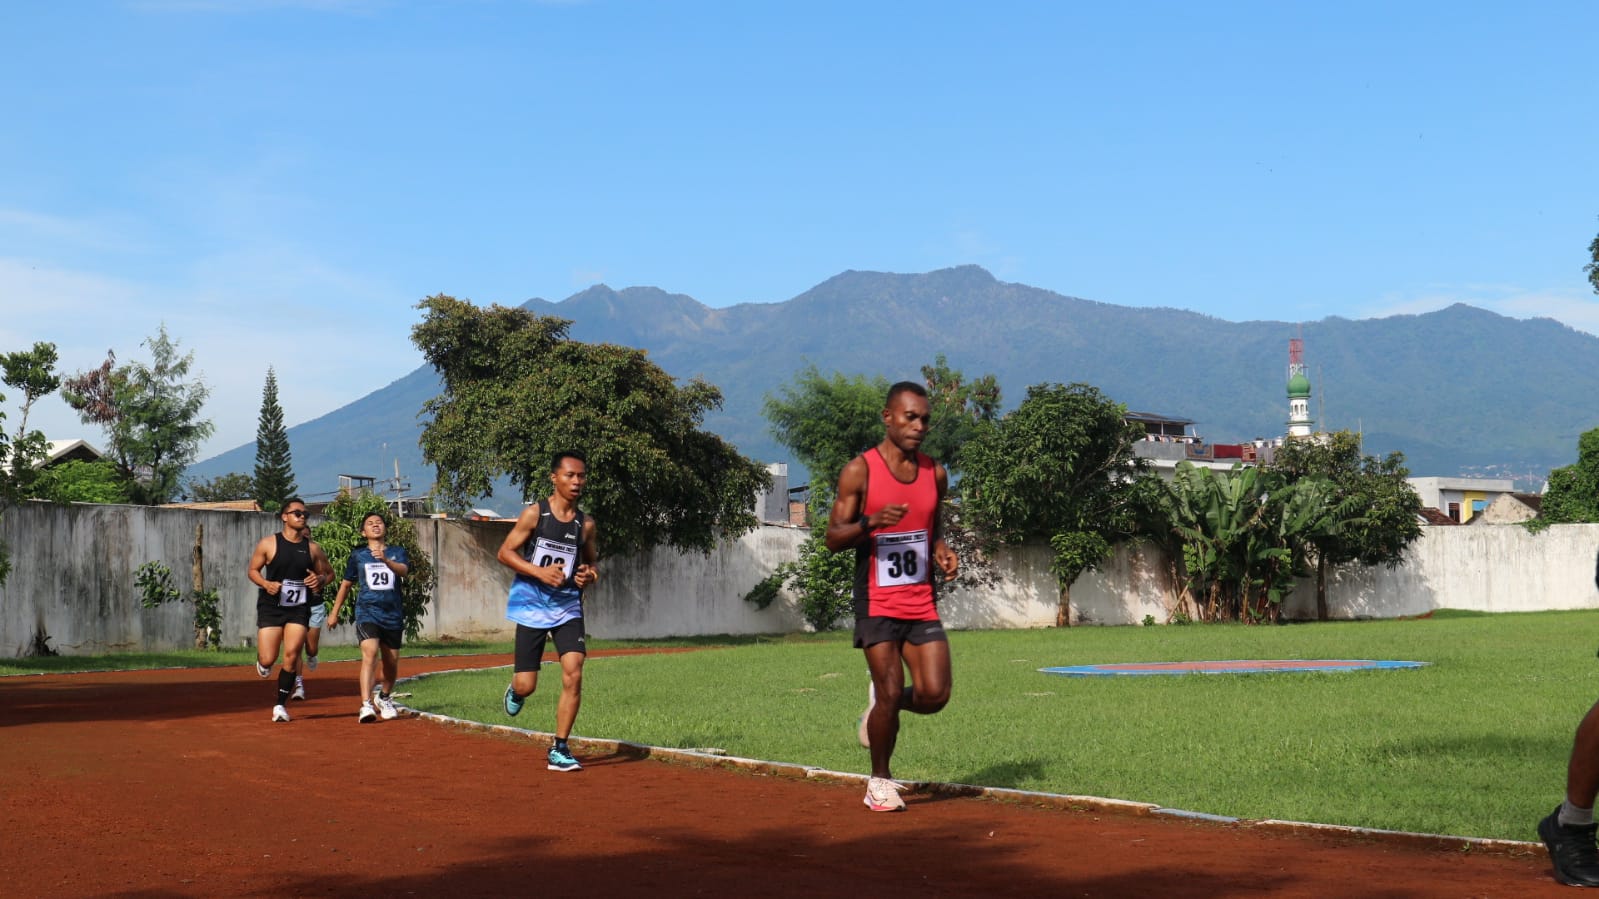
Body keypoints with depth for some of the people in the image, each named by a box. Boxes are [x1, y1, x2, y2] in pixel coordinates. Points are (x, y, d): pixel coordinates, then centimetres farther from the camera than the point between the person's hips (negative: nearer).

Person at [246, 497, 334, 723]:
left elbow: (329, 572, 14)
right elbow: (253, 570, 5)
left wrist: (320, 579, -9)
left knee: (291, 657, -8)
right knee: (268, 660, -7)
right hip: (270, 608, -2)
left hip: (299, 610, 2)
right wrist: (266, 584, -15)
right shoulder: (268, 544, -3)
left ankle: (281, 705, 6)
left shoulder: (312, 548, 3)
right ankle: (261, 661, 32)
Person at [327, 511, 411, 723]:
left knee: (391, 662, 11)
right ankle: (366, 705, -32)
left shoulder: (397, 552, 7)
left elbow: (403, 570, -15)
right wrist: (334, 612, 20)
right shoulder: (358, 555, 8)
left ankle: (385, 698, 38)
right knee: (370, 654, -23)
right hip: (367, 612, -2)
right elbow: (346, 584, 18)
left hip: (392, 614, 2)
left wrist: (385, 560, -35)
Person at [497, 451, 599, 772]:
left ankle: (560, 749, -5)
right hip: (531, 607, -2)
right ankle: (515, 690, 39)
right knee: (526, 686, -2)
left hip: (568, 607, 2)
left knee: (573, 673, -16)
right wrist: (540, 572, -18)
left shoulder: (585, 524, 4)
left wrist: (590, 575, -4)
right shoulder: (535, 513, -6)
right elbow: (504, 552, -5)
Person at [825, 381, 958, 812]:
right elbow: (833, 538, -5)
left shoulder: (935, 474, 9)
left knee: (934, 694, -7)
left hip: (923, 603, 4)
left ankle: (880, 703, 26)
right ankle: (880, 782, 15)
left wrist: (943, 552, 2)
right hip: (877, 603, -4)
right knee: (891, 693, -7)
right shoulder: (859, 471, -5)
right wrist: (871, 522, -23)